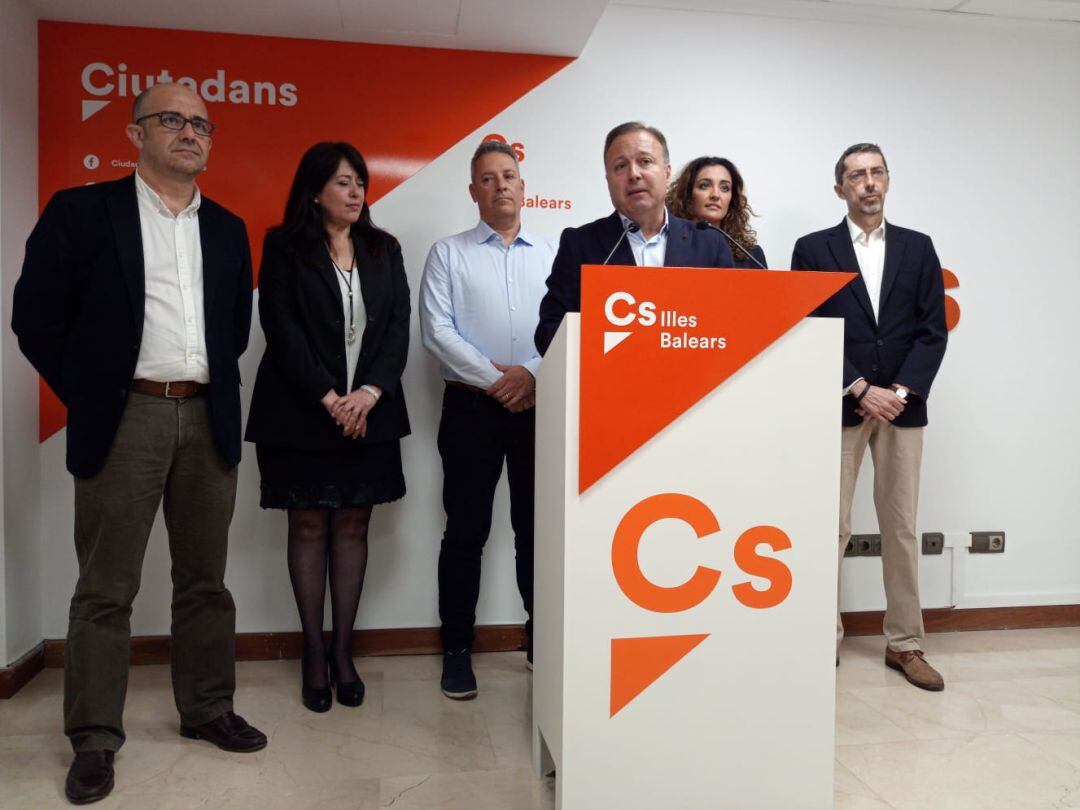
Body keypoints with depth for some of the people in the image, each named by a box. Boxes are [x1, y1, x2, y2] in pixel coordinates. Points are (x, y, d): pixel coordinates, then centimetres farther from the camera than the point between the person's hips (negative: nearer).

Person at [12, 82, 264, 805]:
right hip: (125, 420, -3)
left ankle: (208, 710, 26)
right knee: (106, 589, 4)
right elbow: (37, 317, 0)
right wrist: (87, 394, -1)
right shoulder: (81, 211, 1)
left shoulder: (228, 229, 13)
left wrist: (215, 385, 10)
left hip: (209, 420, 4)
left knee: (205, 580, 11)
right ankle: (95, 739, 17)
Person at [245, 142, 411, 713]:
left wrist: (371, 392, -10)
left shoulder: (384, 249, 12)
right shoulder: (284, 247, 2)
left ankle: (343, 651, 17)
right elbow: (281, 328, -7)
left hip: (369, 411, 3)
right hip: (302, 412, -3)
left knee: (352, 526, 6)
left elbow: (399, 325, 4)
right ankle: (314, 653, 16)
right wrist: (328, 397, -15)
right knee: (308, 526, 4)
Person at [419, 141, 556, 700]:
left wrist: (532, 374, -12)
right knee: (466, 530, 3)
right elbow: (437, 331, -5)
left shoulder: (553, 255, 12)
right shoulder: (448, 254, 6)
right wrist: (495, 379, -12)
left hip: (540, 406, 2)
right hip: (471, 407, -1)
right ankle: (456, 648, 16)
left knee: (537, 527, 8)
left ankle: (543, 642, 22)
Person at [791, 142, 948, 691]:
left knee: (901, 528, 8)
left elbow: (933, 329, 6)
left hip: (902, 405, 3)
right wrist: (861, 390, -11)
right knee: (831, 528, -1)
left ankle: (905, 645, 18)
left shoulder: (918, 248, 12)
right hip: (840, 406, -2)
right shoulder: (814, 249, 5)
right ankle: (824, 639, 12)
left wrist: (901, 390, -8)